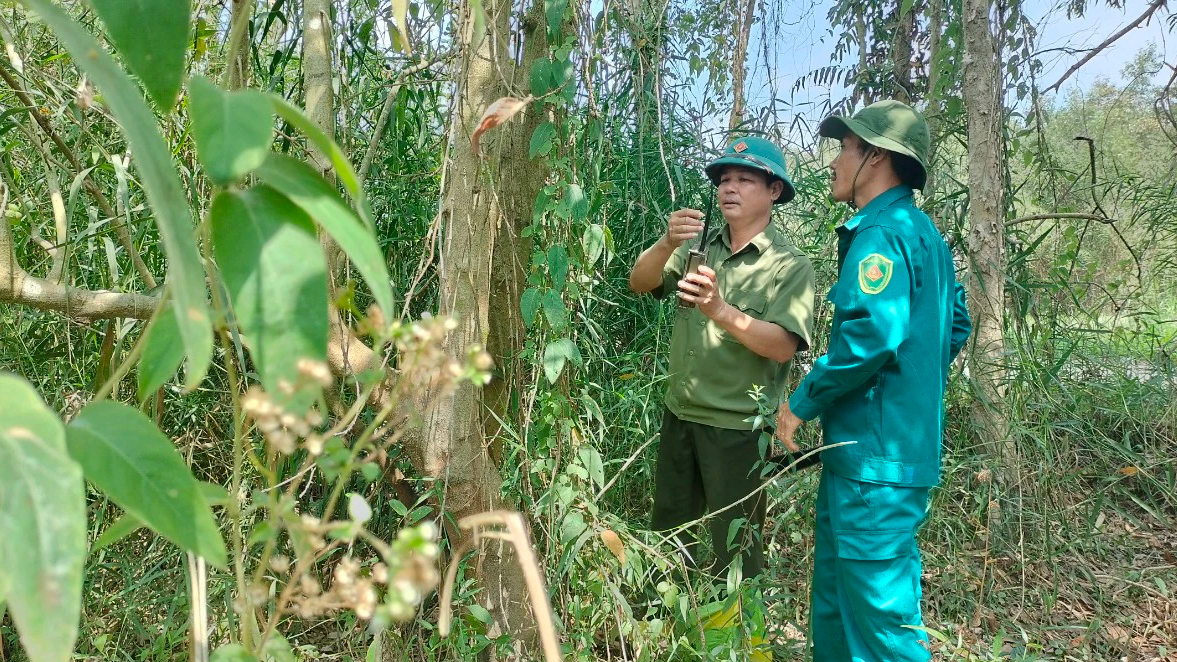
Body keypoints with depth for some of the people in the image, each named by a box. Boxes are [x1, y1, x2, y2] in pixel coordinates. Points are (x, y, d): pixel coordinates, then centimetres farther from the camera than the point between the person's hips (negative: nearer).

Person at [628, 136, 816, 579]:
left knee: (734, 548, 8)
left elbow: (783, 347, -20)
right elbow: (639, 283, -6)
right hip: (680, 415, 5)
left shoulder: (790, 265, -9)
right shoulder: (700, 247, 5)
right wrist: (667, 244, -25)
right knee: (666, 534, 20)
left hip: (738, 427, -5)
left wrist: (720, 311, -33)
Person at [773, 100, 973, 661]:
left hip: (876, 456, -10)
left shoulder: (882, 231, -16)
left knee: (879, 617, 1)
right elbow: (956, 325, 22)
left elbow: (871, 334, -28)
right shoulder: (924, 233, 16)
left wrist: (802, 402, -17)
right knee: (834, 605, 20)